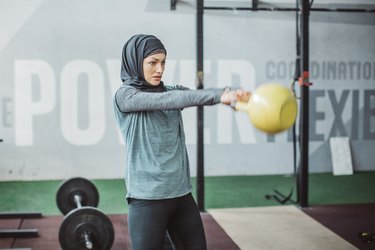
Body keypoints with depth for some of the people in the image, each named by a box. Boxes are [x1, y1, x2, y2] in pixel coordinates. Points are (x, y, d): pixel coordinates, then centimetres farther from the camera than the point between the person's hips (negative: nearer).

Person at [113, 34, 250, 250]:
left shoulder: (170, 90, 11)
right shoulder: (124, 96, -6)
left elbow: (195, 94, -8)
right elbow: (164, 101, -22)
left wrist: (231, 94, -30)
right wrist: (219, 96, -33)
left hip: (181, 192, 6)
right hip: (148, 196, -6)